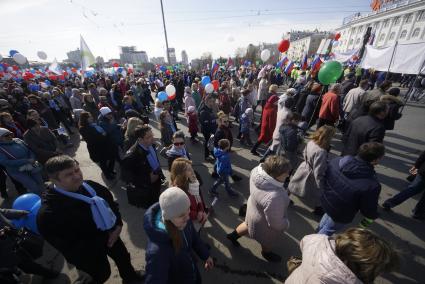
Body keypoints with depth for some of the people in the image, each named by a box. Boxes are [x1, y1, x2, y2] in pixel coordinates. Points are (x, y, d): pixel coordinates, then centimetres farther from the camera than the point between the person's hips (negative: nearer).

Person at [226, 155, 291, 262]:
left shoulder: (257, 170, -25)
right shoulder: (274, 198, -47)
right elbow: (276, 223, -29)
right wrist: (286, 224, -8)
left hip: (254, 207, 6)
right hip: (264, 225, -5)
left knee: (248, 224, 37)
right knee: (267, 242, 30)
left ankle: (233, 235, 60)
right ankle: (267, 253, 63)